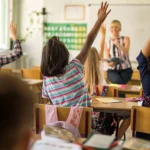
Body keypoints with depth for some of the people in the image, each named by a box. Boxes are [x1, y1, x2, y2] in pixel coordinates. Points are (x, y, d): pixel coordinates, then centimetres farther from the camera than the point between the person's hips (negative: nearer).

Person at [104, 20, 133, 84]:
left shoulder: (126, 39, 4)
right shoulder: (107, 43, 6)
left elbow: (126, 52, -16)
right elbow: (107, 59, 3)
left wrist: (117, 44, -35)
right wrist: (110, 63, -23)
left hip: (125, 69, 0)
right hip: (112, 70, 0)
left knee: (122, 82, -31)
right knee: (118, 81, -32)